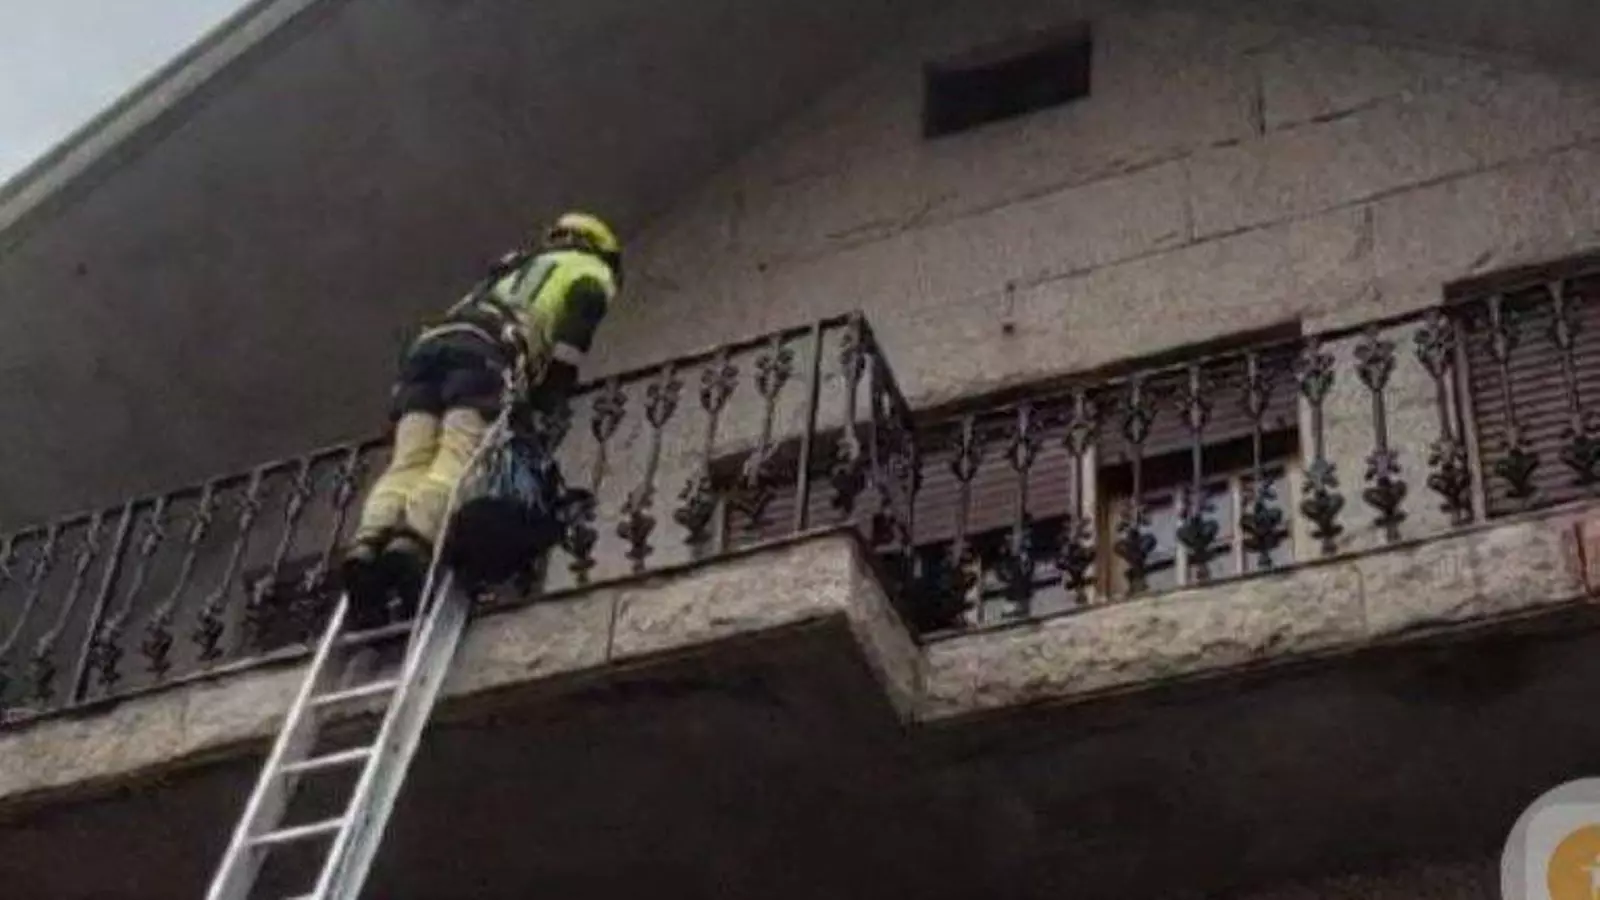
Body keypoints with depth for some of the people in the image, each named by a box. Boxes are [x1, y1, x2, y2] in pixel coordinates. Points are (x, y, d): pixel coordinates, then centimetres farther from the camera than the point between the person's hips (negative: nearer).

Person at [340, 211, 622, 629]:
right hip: (488, 351, -5)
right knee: (459, 460, -23)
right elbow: (574, 331, 6)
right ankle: (413, 543, -50)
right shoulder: (591, 271, 26)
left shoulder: (510, 270, 45)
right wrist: (551, 398, 3)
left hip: (428, 343, 6)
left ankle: (366, 545, -39)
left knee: (408, 465, -12)